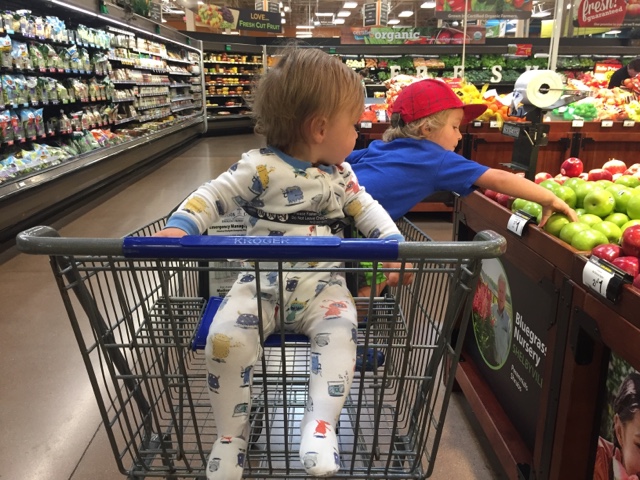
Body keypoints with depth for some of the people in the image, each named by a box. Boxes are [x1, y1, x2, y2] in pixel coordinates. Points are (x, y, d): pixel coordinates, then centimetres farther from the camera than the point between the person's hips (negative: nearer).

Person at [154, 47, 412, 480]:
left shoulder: (341, 175, 12)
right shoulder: (262, 168, -5)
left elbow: (366, 209, 16)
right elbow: (213, 196, -3)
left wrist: (395, 245, -1)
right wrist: (180, 227, -20)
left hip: (323, 285, 3)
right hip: (262, 282, -3)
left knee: (341, 332, -26)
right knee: (226, 337, -22)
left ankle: (320, 423, -13)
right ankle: (231, 433, -1)